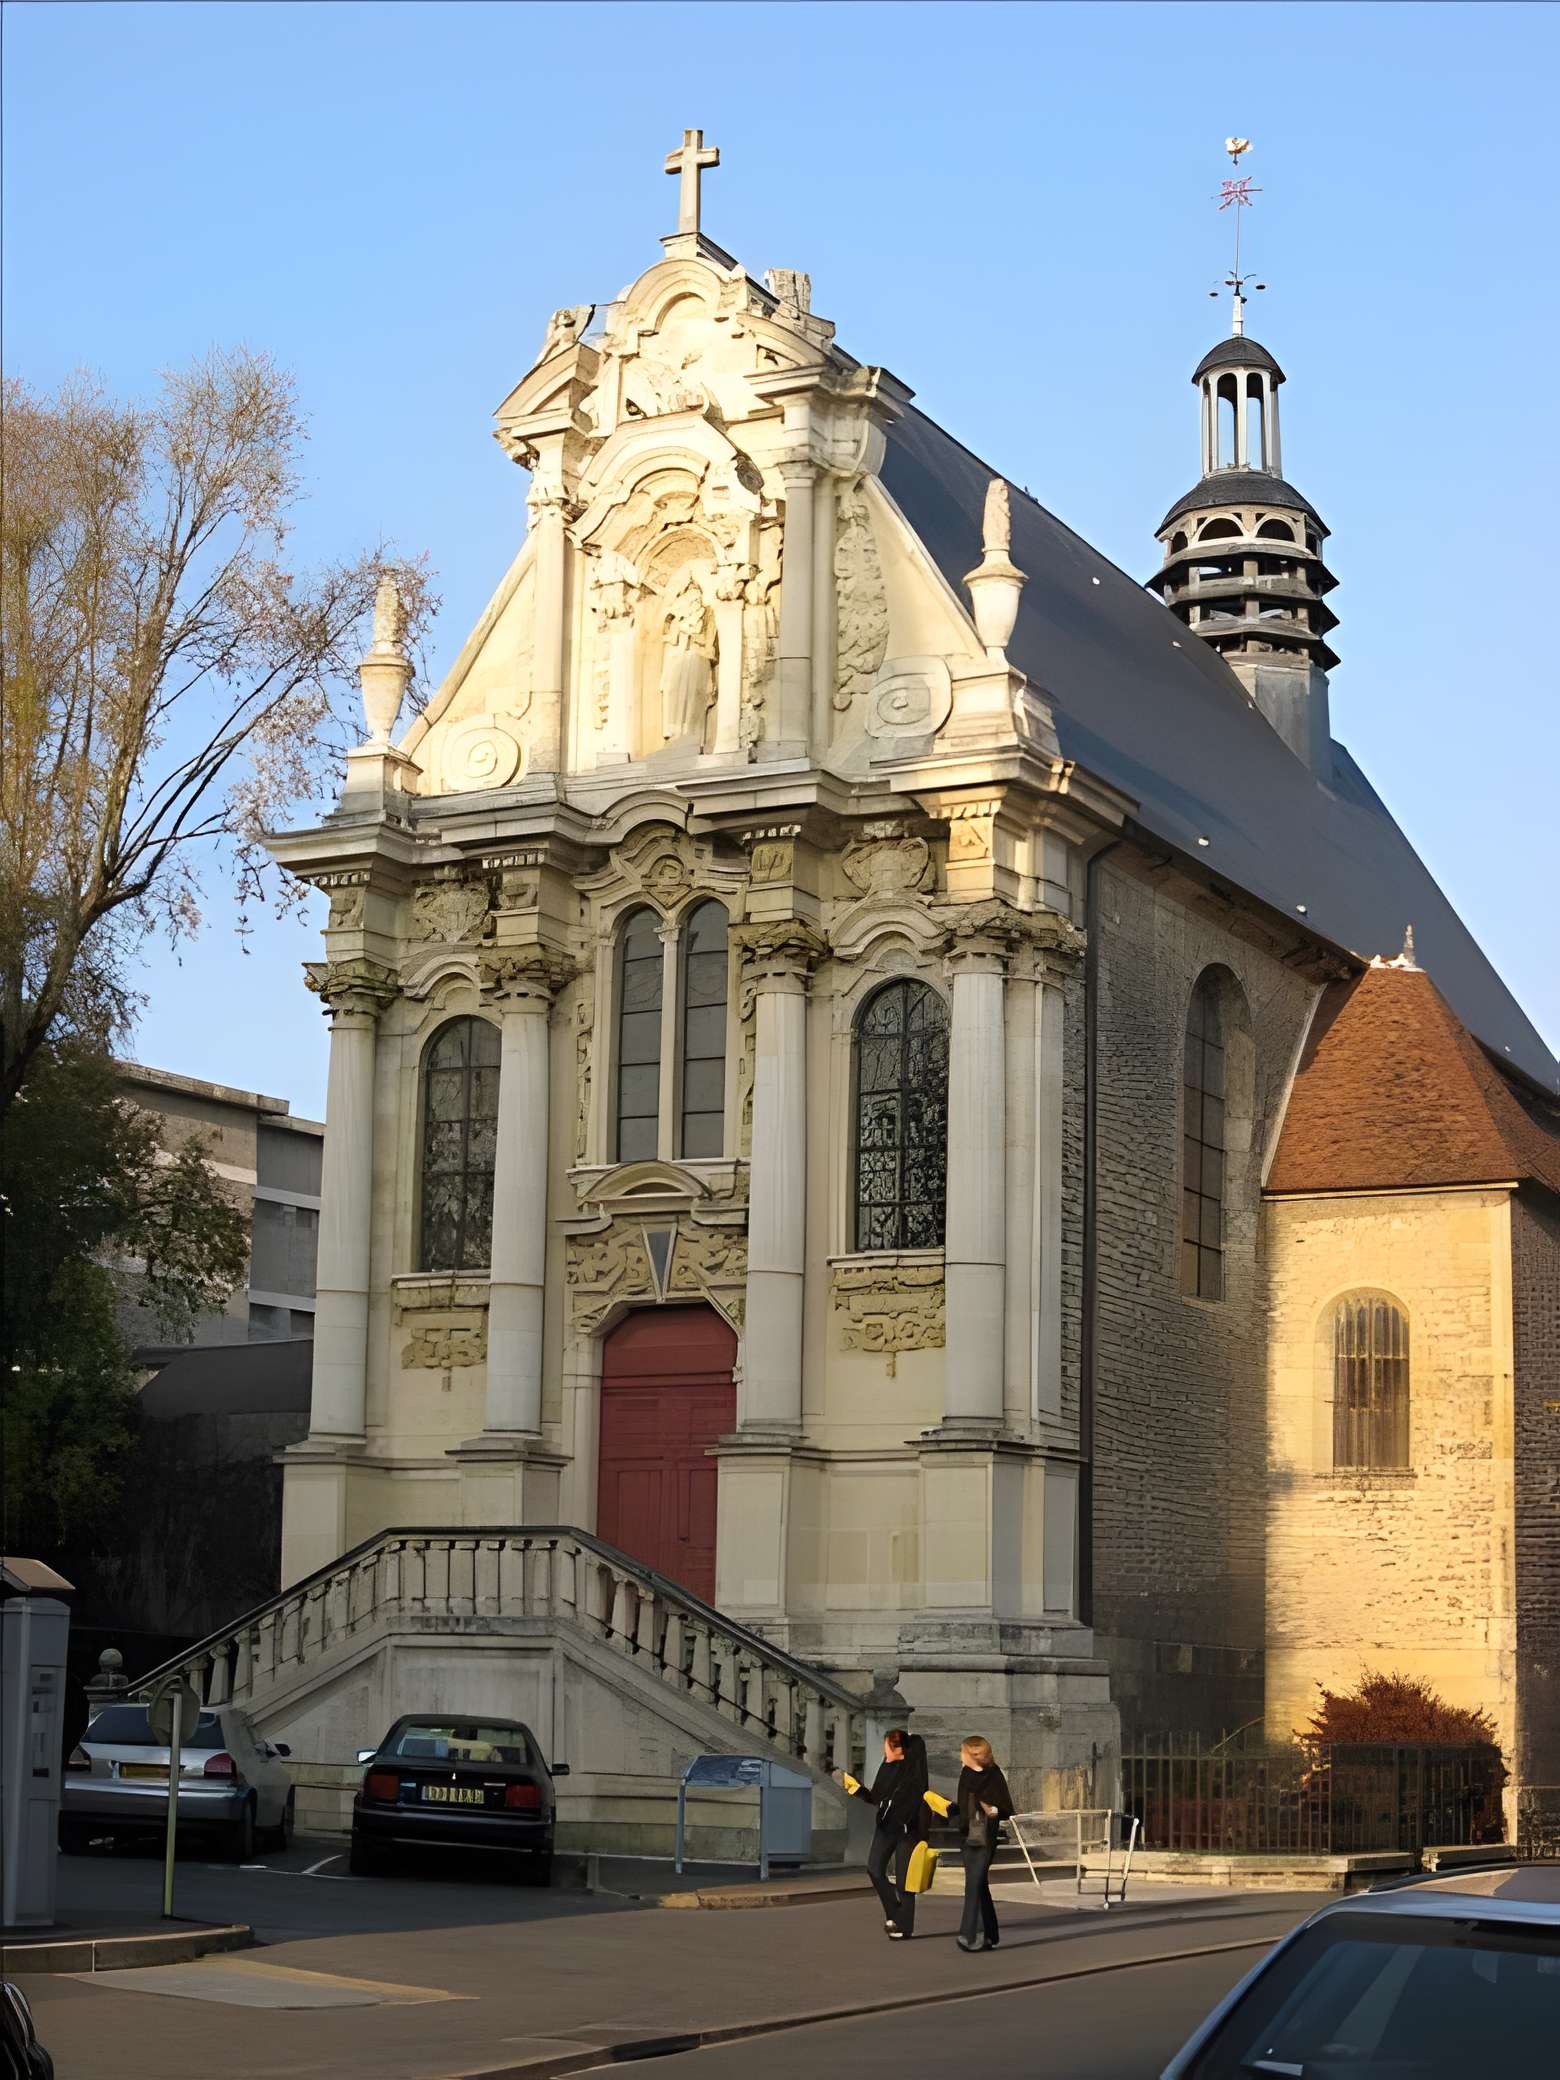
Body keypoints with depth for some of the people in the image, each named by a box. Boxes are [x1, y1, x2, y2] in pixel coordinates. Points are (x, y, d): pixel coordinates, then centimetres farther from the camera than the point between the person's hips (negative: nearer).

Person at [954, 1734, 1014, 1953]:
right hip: (968, 1838, 7)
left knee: (974, 1884, -13)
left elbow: (1008, 1810, -9)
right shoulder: (966, 1775, 8)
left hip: (985, 1839, -7)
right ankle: (989, 1935, 20)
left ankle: (970, 1936, -14)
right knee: (979, 1886, 12)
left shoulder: (994, 1776, -10)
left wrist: (994, 1811, -26)